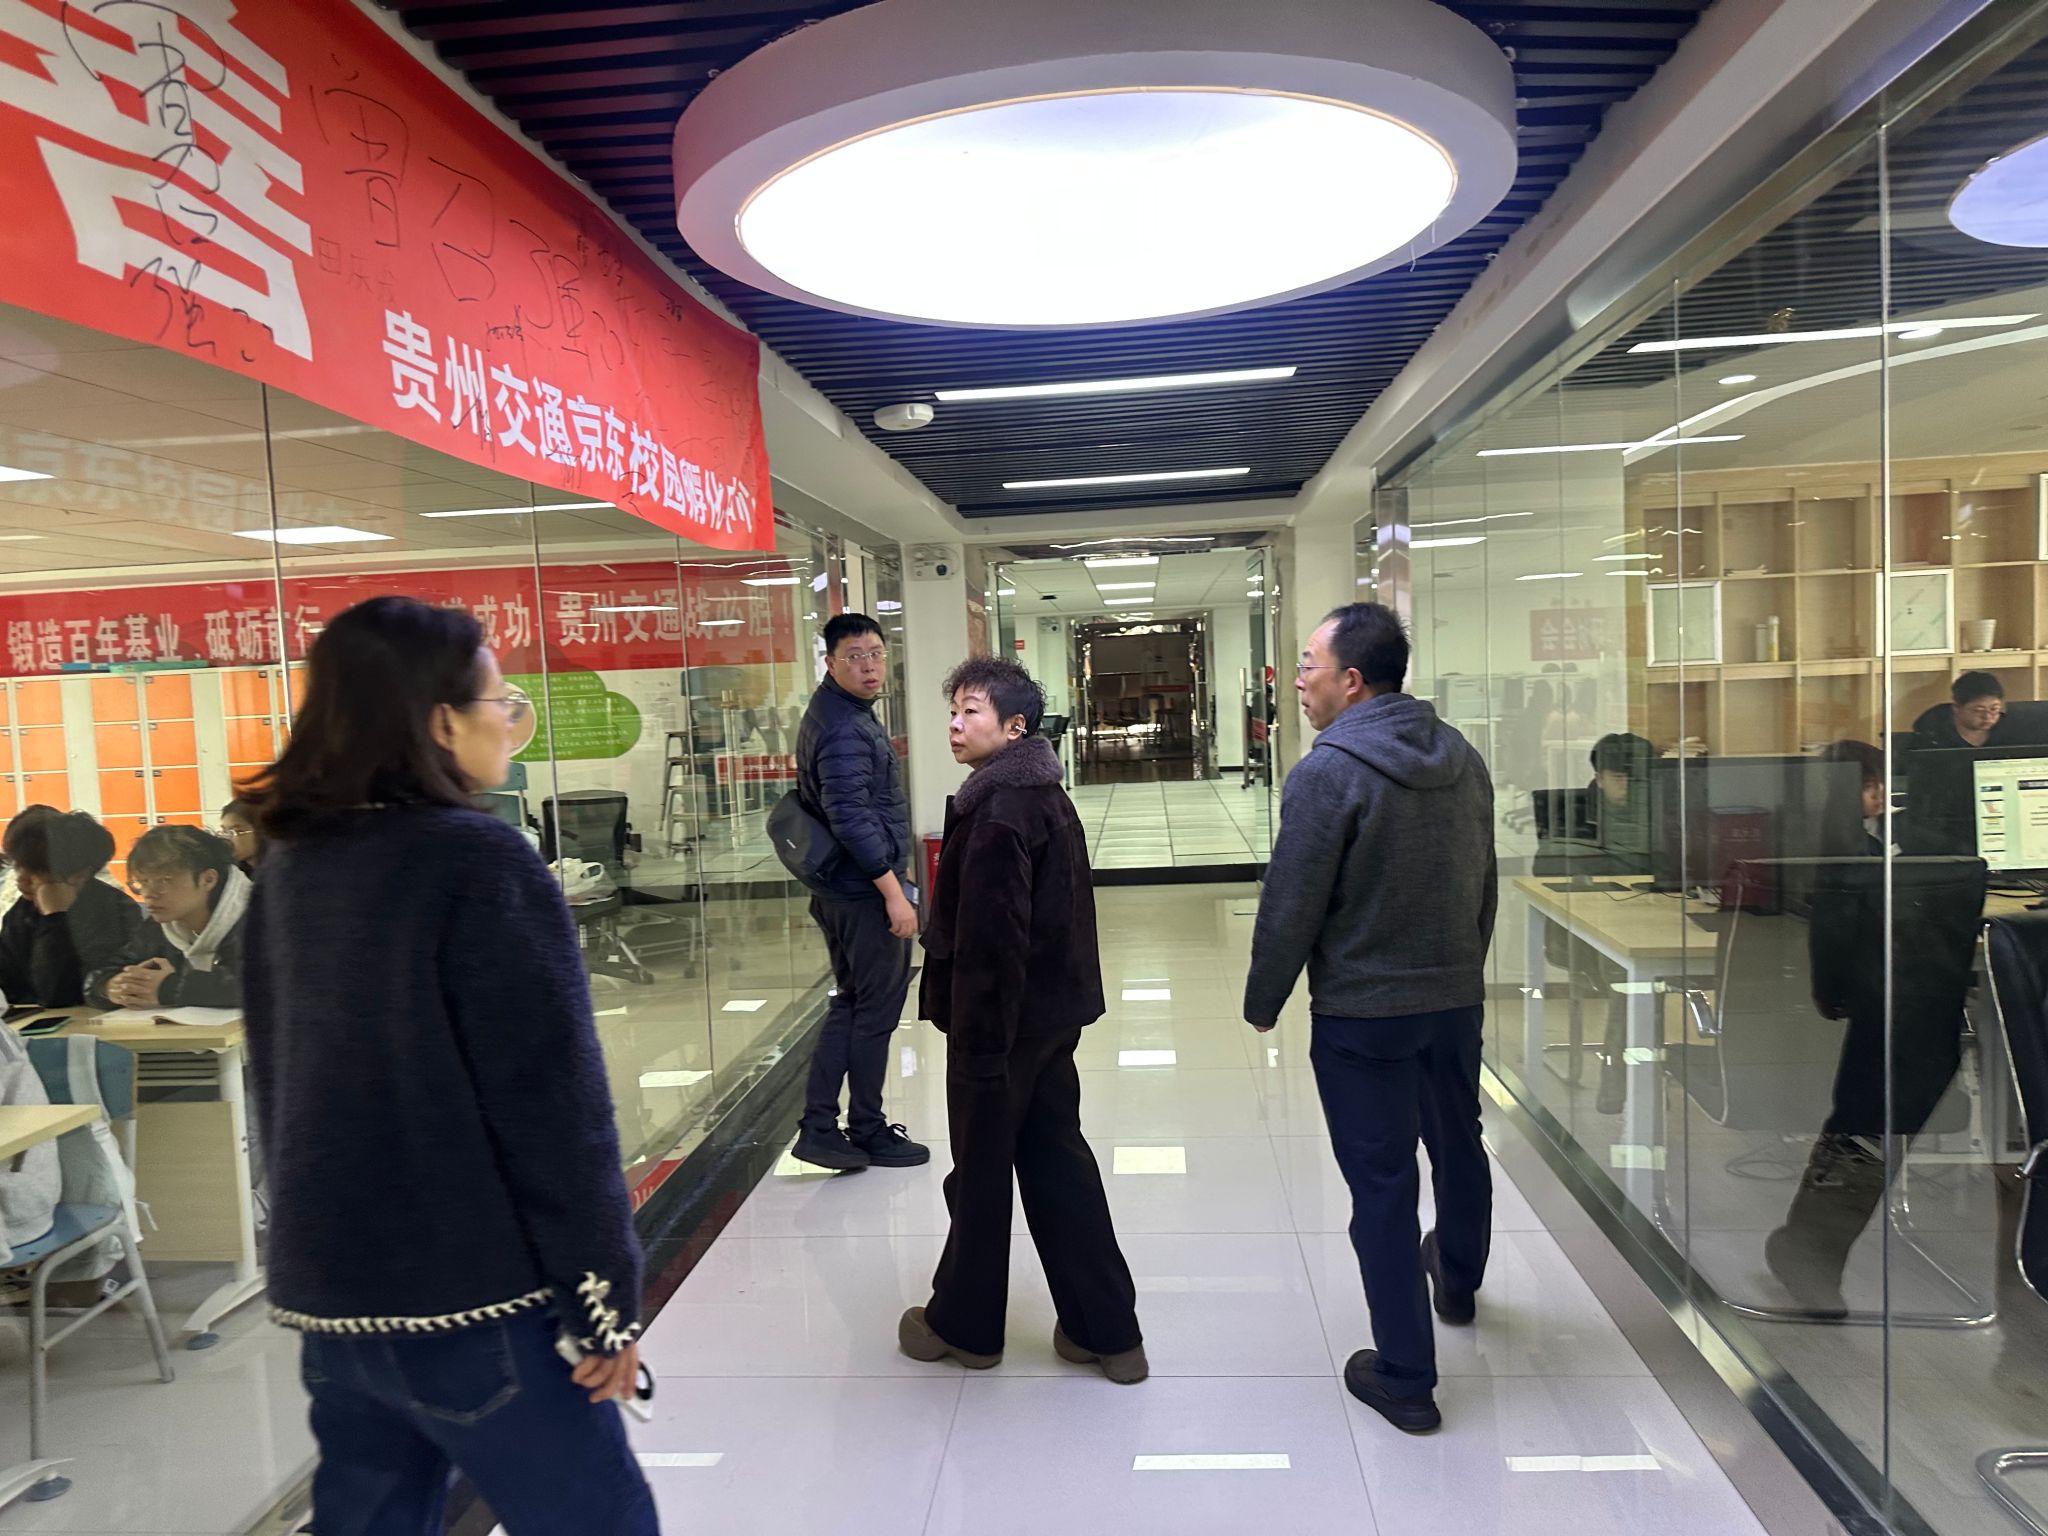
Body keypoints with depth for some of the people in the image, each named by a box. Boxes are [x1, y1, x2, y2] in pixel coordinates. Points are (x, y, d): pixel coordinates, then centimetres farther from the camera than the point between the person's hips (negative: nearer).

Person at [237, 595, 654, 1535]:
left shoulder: (289, 869, 5)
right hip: (472, 1295, -7)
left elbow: (279, 1079, 14)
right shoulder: (477, 859, -17)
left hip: (324, 1285, 8)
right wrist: (608, 1294, -11)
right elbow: (552, 1100, -20)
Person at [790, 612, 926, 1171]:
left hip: (837, 890, 10)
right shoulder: (844, 728, -20)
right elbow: (852, 817, -26)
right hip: (866, 892, -10)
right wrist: (893, 890, -23)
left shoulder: (834, 712, 12)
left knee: (850, 1004, 16)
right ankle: (868, 1132, 18)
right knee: (878, 1010, 4)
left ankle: (819, 1126, 20)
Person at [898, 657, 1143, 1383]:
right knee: (1056, 1161, 16)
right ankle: (1104, 1329, 23)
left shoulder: (998, 811, -21)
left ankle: (963, 1325, 29)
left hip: (1002, 1020, -9)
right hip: (1052, 1014, 9)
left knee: (981, 1172, 9)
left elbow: (990, 940, -24)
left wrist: (981, 1044, -20)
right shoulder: (1046, 795, 9)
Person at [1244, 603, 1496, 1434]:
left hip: (1360, 1014, -7)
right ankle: (1458, 1280, 52)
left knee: (1382, 1183, 5)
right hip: (1456, 998, 7)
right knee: (1459, 1147, 26)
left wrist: (1262, 1003, -3)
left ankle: (1406, 1377, 17)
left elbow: (1290, 908, -17)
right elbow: (1485, 885, 11)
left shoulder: (1327, 773, -20)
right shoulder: (1462, 759, 2)